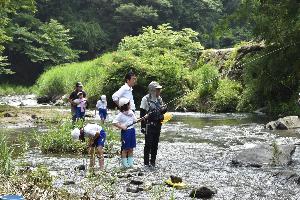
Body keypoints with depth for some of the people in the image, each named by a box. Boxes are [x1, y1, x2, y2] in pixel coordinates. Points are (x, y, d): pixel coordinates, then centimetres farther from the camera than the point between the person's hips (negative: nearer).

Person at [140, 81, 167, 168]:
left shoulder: (159, 99, 10)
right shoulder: (146, 99, -9)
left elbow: (161, 111, 19)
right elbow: (142, 113, -10)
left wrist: (164, 109, -6)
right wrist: (143, 126, -14)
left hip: (157, 124, 6)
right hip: (149, 125, -6)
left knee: (155, 144, 10)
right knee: (148, 144, -3)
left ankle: (153, 162, 19)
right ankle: (146, 162, 5)